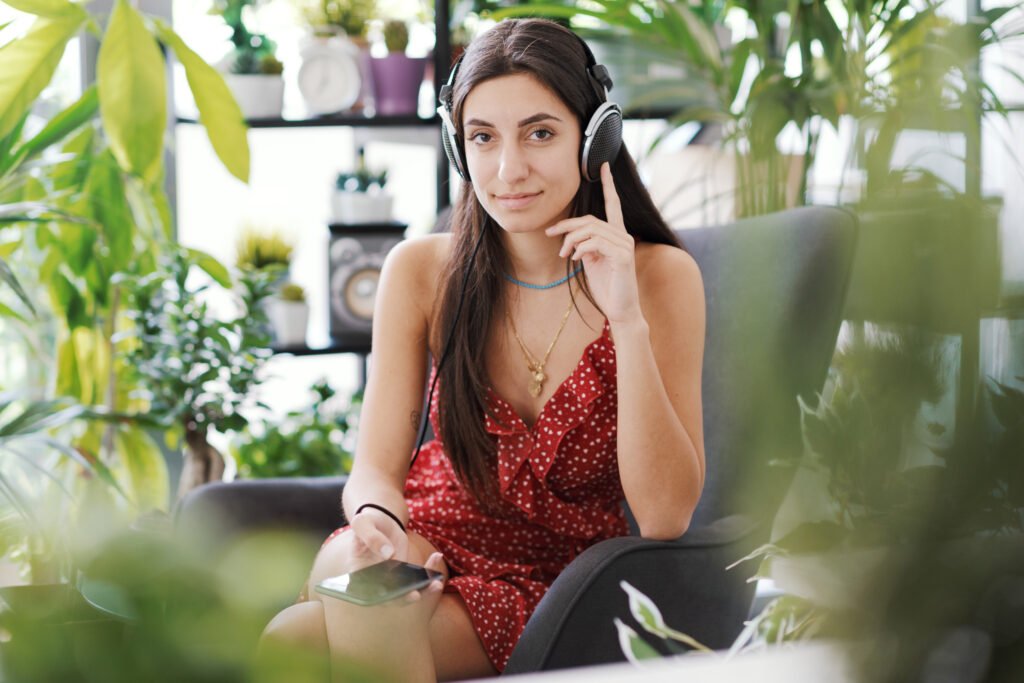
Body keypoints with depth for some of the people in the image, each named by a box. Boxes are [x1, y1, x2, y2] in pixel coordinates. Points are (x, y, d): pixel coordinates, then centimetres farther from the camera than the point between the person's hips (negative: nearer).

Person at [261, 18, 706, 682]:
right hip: (430, 548, 3)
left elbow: (666, 516, -15)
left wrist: (628, 321, -24)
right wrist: (375, 523, -32)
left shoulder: (661, 277, -8)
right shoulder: (421, 271, -2)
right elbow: (376, 467, -7)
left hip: (548, 589, -3)